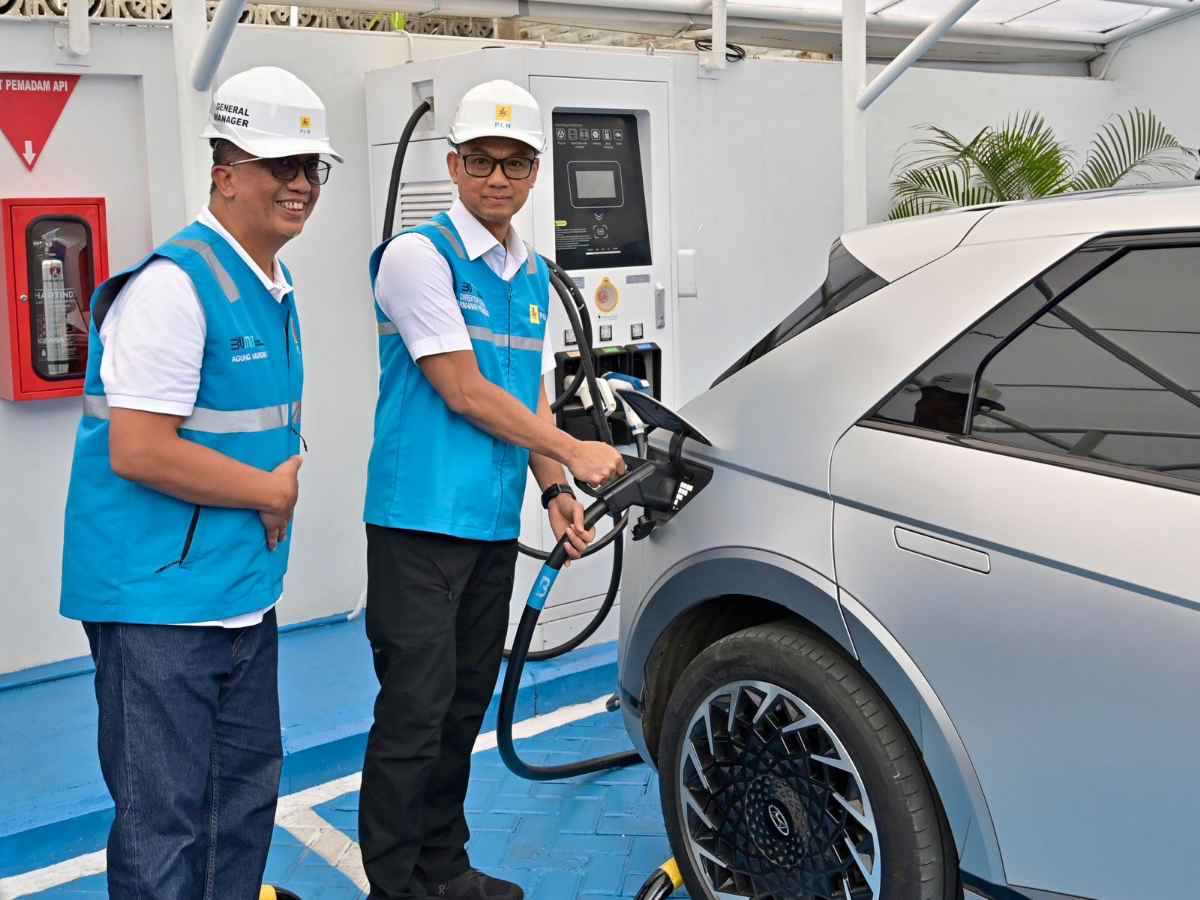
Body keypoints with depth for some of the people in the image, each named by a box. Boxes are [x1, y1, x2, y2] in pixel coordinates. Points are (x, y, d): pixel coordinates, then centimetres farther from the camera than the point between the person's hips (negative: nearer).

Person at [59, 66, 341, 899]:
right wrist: (271, 493, -14)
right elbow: (138, 452, -24)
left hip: (244, 596, 9)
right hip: (161, 603, -9)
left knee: (245, 800, 20)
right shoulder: (175, 284, -18)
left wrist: (281, 484, 2)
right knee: (165, 825, 1)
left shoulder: (272, 288, 11)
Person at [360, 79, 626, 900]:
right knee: (415, 709, -4)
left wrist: (555, 495, 2)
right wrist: (576, 455, -8)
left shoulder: (534, 276, 14)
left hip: (495, 524, 8)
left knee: (467, 705, 14)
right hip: (421, 521, -7)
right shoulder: (420, 255, -9)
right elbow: (463, 392, -14)